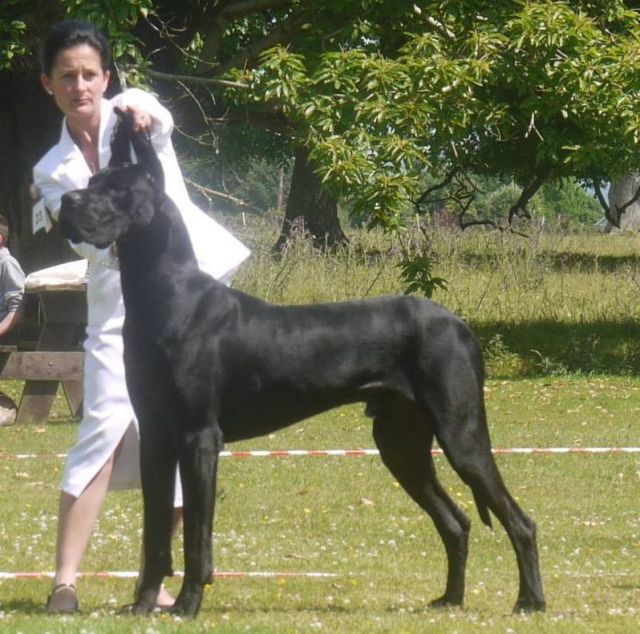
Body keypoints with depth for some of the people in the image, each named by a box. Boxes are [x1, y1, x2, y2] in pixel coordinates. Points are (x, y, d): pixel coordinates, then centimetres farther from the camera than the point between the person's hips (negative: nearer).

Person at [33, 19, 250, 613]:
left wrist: (140, 112, -42)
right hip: (118, 302, 1)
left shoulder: (134, 110, 7)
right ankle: (65, 579, -17)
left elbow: (161, 122, -18)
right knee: (104, 428, -14)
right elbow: (87, 237, -4)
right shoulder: (53, 170, 10)